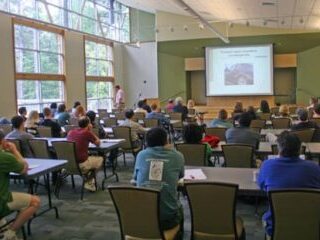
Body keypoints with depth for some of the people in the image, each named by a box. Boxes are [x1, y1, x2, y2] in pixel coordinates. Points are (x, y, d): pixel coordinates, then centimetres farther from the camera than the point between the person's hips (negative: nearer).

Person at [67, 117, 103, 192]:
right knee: (100, 159, 19)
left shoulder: (71, 132, 7)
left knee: (90, 157, 33)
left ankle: (88, 180, 32)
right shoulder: (87, 133, -10)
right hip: (80, 165, -6)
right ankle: (89, 183, 22)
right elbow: (98, 143, 7)